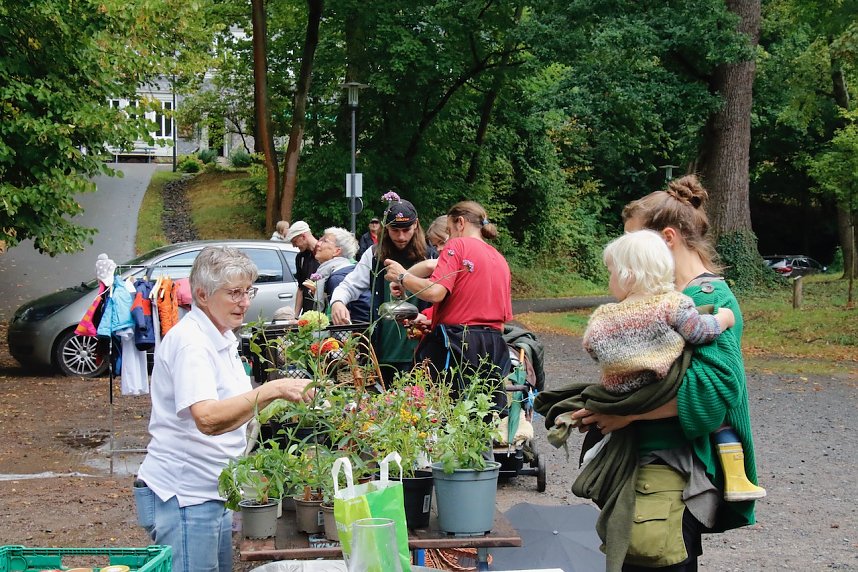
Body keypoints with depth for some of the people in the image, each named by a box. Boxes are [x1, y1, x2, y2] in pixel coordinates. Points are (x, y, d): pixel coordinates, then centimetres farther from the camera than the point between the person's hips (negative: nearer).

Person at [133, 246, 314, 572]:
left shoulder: (222, 339, 13)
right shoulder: (189, 341, -18)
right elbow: (207, 418, -33)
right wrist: (273, 390, -38)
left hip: (212, 493, 10)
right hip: (182, 496, -10)